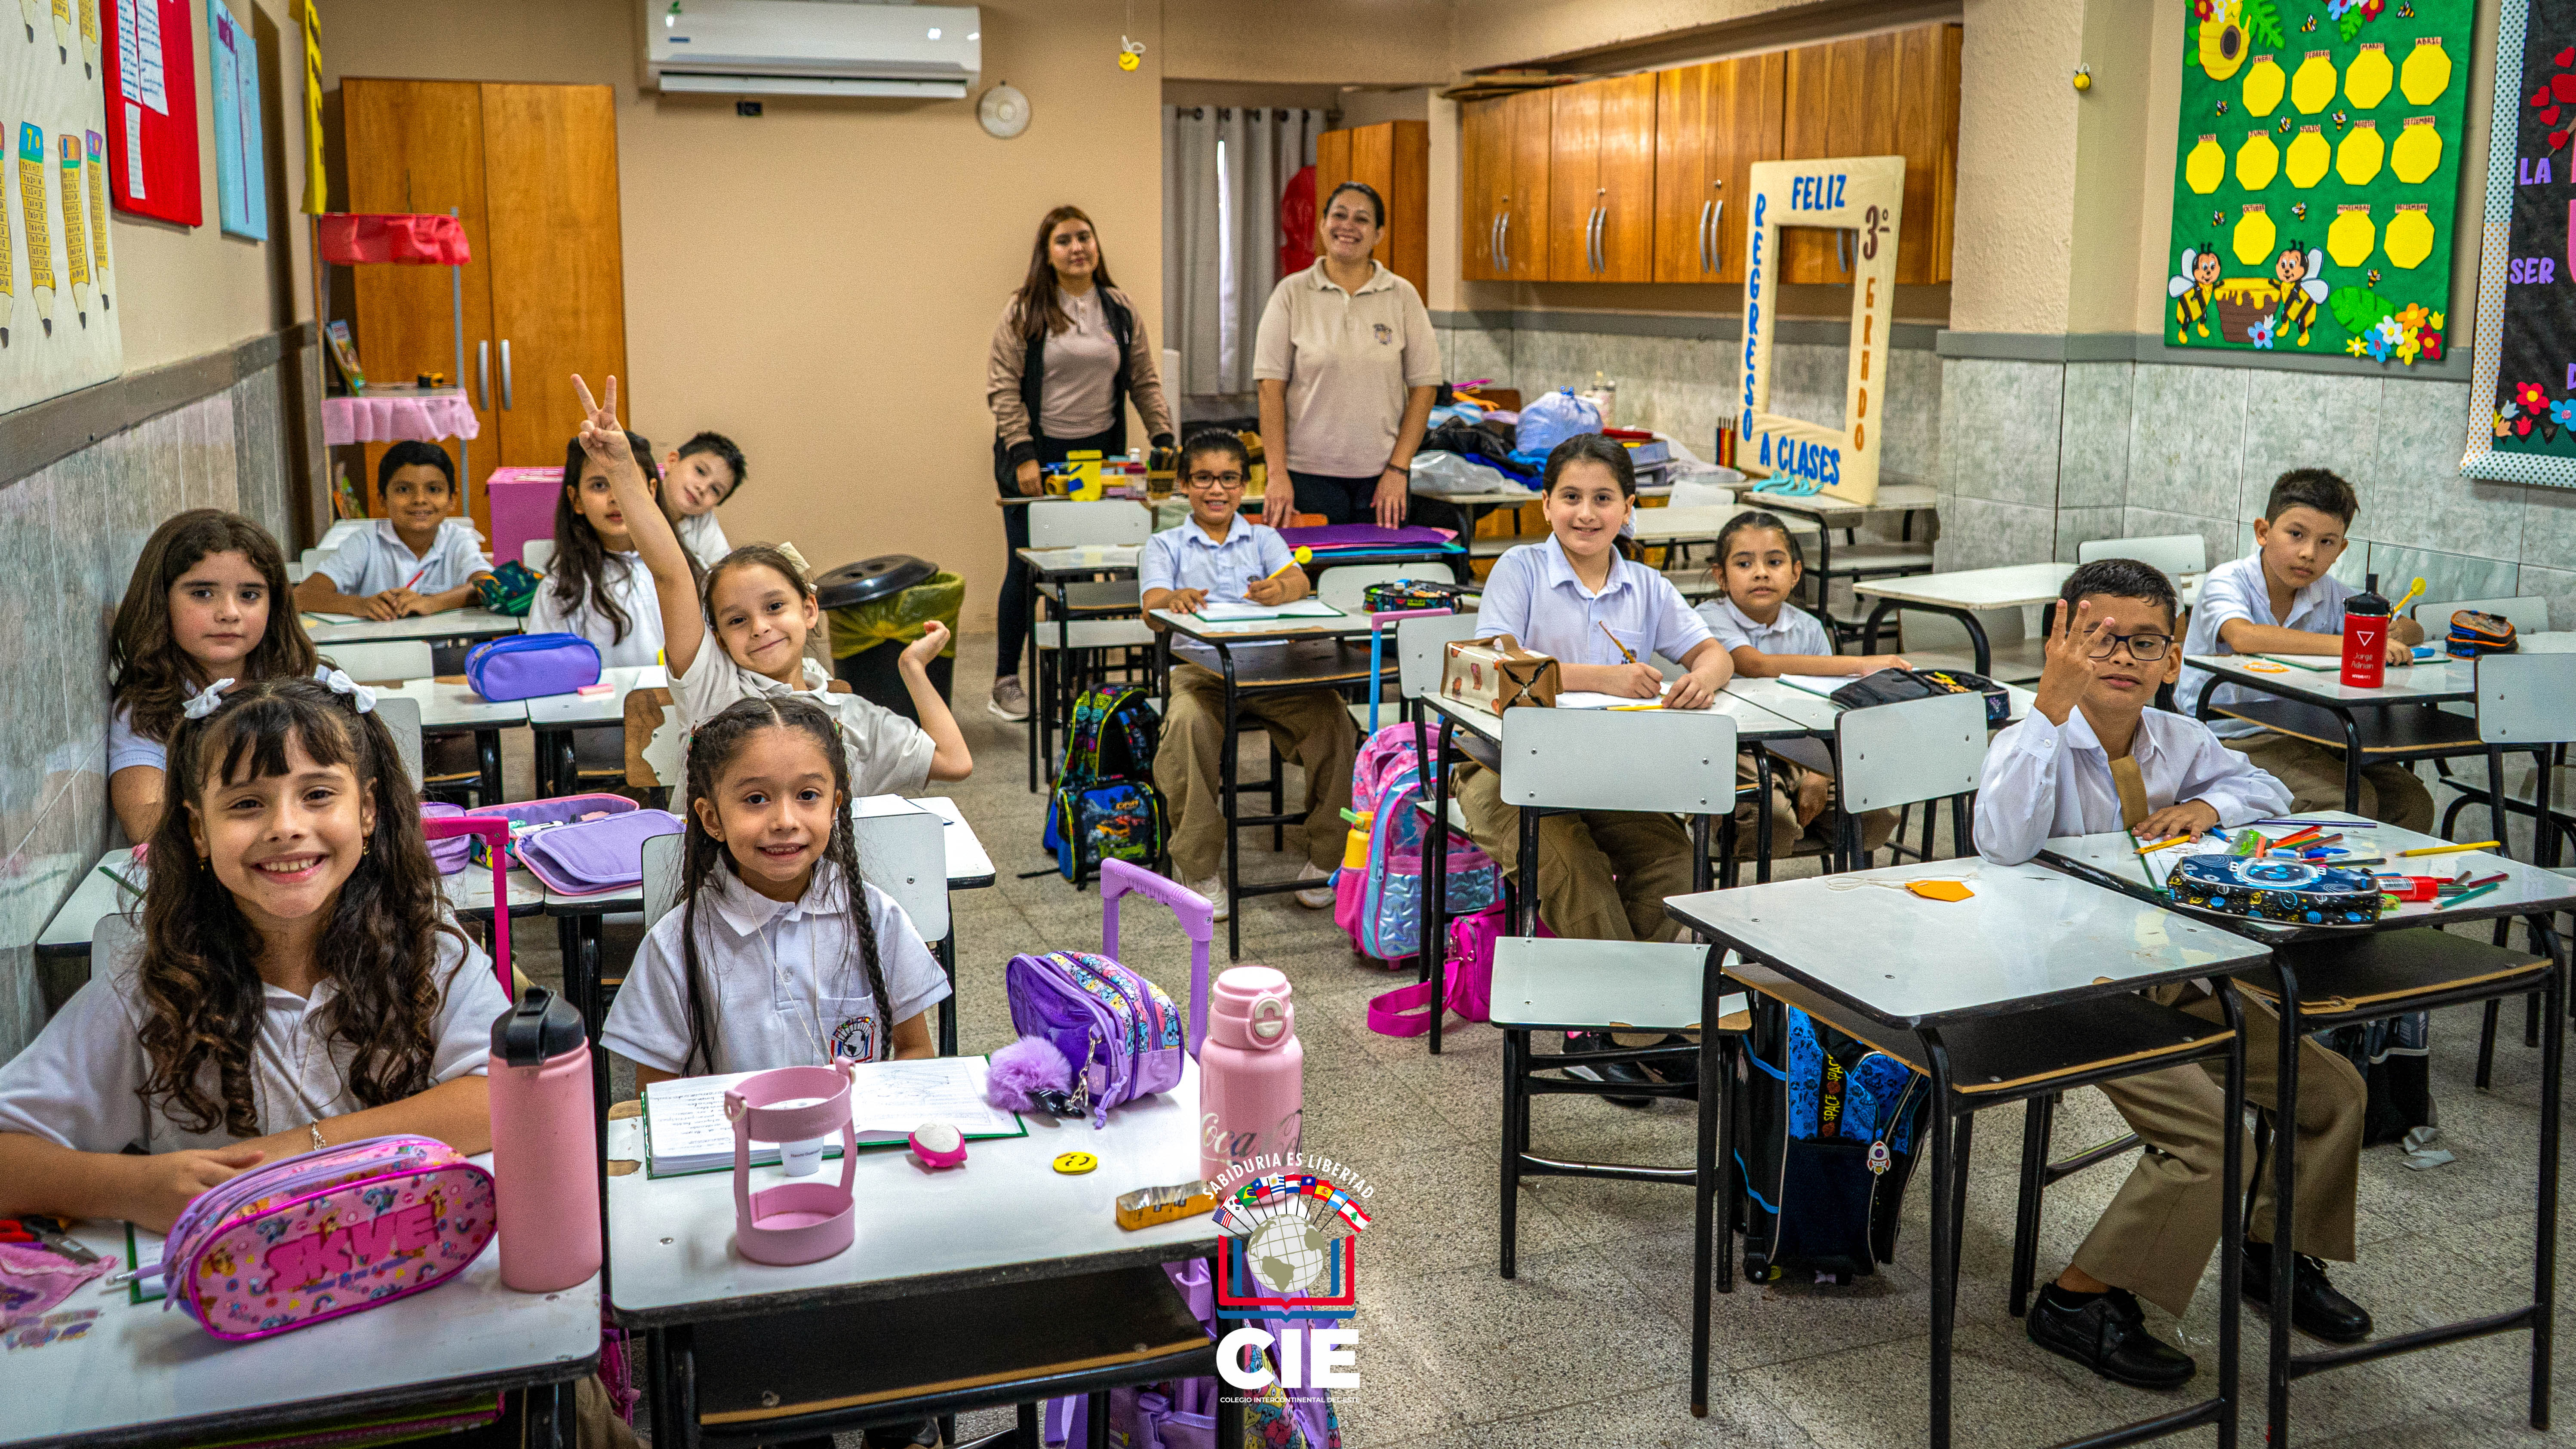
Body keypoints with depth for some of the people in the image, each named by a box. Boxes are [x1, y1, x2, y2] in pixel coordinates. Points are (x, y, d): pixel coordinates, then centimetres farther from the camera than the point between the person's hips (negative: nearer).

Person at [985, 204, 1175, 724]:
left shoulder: (1120, 309, 10)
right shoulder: (1025, 310, -2)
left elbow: (1145, 381, 13)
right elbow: (1003, 386, -5)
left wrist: (1163, 439, 1)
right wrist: (1023, 455, -13)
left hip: (1099, 452, 3)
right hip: (1036, 453, -3)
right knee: (1026, 564, -1)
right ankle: (1006, 680, 11)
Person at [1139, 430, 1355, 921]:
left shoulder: (1263, 539, 20)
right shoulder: (1166, 546, 16)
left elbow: (1299, 579, -2)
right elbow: (1152, 609, -4)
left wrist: (1280, 589, -30)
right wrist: (1173, 600, -31)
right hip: (1199, 667, -1)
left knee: (1333, 718, -27)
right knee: (1189, 722, -36)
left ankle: (1326, 858, -9)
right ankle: (1201, 870, -21)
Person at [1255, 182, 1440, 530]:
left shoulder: (1403, 296, 5)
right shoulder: (1292, 293, 2)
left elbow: (1424, 386, 4)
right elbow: (1271, 387, -1)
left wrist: (1398, 468, -4)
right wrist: (1276, 473, -8)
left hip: (1381, 477, 1)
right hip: (1308, 475, -1)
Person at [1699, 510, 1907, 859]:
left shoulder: (1808, 629, 7)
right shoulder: (1711, 618, -9)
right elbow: (1757, 665, -28)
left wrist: (1818, 777, -15)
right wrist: (1858, 665, -29)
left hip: (1796, 753, 5)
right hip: (1733, 752, -5)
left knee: (1876, 812, -14)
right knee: (1773, 821, -34)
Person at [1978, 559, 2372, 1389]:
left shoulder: (2179, 742, 2)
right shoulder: (2032, 745, -17)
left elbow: (2263, 787, 19)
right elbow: (2002, 845, -36)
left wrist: (2208, 806, -6)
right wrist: (2052, 704, -36)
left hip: (2177, 977, 8)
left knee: (2331, 1090, 8)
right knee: (2213, 1135, -21)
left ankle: (2271, 1250, 31)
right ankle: (2078, 1302, -6)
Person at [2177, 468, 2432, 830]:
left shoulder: (2329, 594, 8)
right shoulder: (2228, 581, -11)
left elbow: (2412, 630, 14)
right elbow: (2243, 637, -33)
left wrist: (2396, 634, -13)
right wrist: (2345, 645, -35)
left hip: (2302, 734, 7)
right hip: (2232, 739, -6)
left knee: (2412, 800, -9)